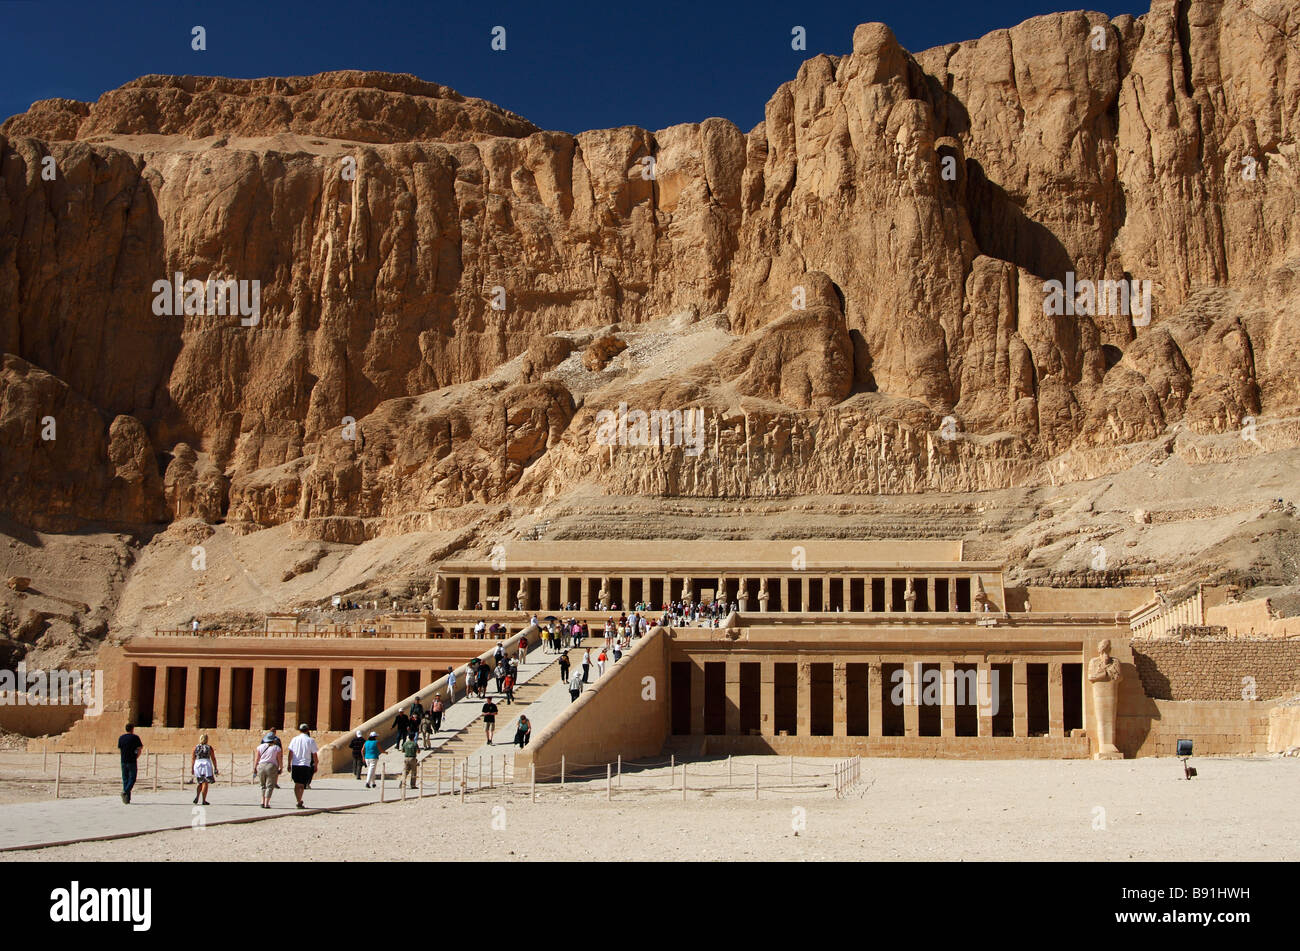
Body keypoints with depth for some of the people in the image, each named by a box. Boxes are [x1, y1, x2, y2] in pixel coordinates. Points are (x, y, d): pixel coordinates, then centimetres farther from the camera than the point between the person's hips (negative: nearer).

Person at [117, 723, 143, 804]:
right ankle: (125, 792, -23)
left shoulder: (121, 738, 7)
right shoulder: (135, 738, -6)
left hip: (123, 761, 4)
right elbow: (139, 750, -8)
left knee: (125, 779, 9)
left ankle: (127, 799, 8)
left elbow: (119, 750, 11)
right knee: (132, 779, 2)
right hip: (132, 761, -4)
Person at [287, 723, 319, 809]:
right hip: (305, 764, -2)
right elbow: (314, 755, 0)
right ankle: (299, 802, -11)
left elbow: (290, 753, 5)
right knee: (302, 784, 1)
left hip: (295, 764, 2)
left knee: (296, 784, 14)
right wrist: (315, 766, 9)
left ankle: (299, 801, 15)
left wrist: (289, 764, 12)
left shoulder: (294, 739, 5)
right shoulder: (310, 740, -1)